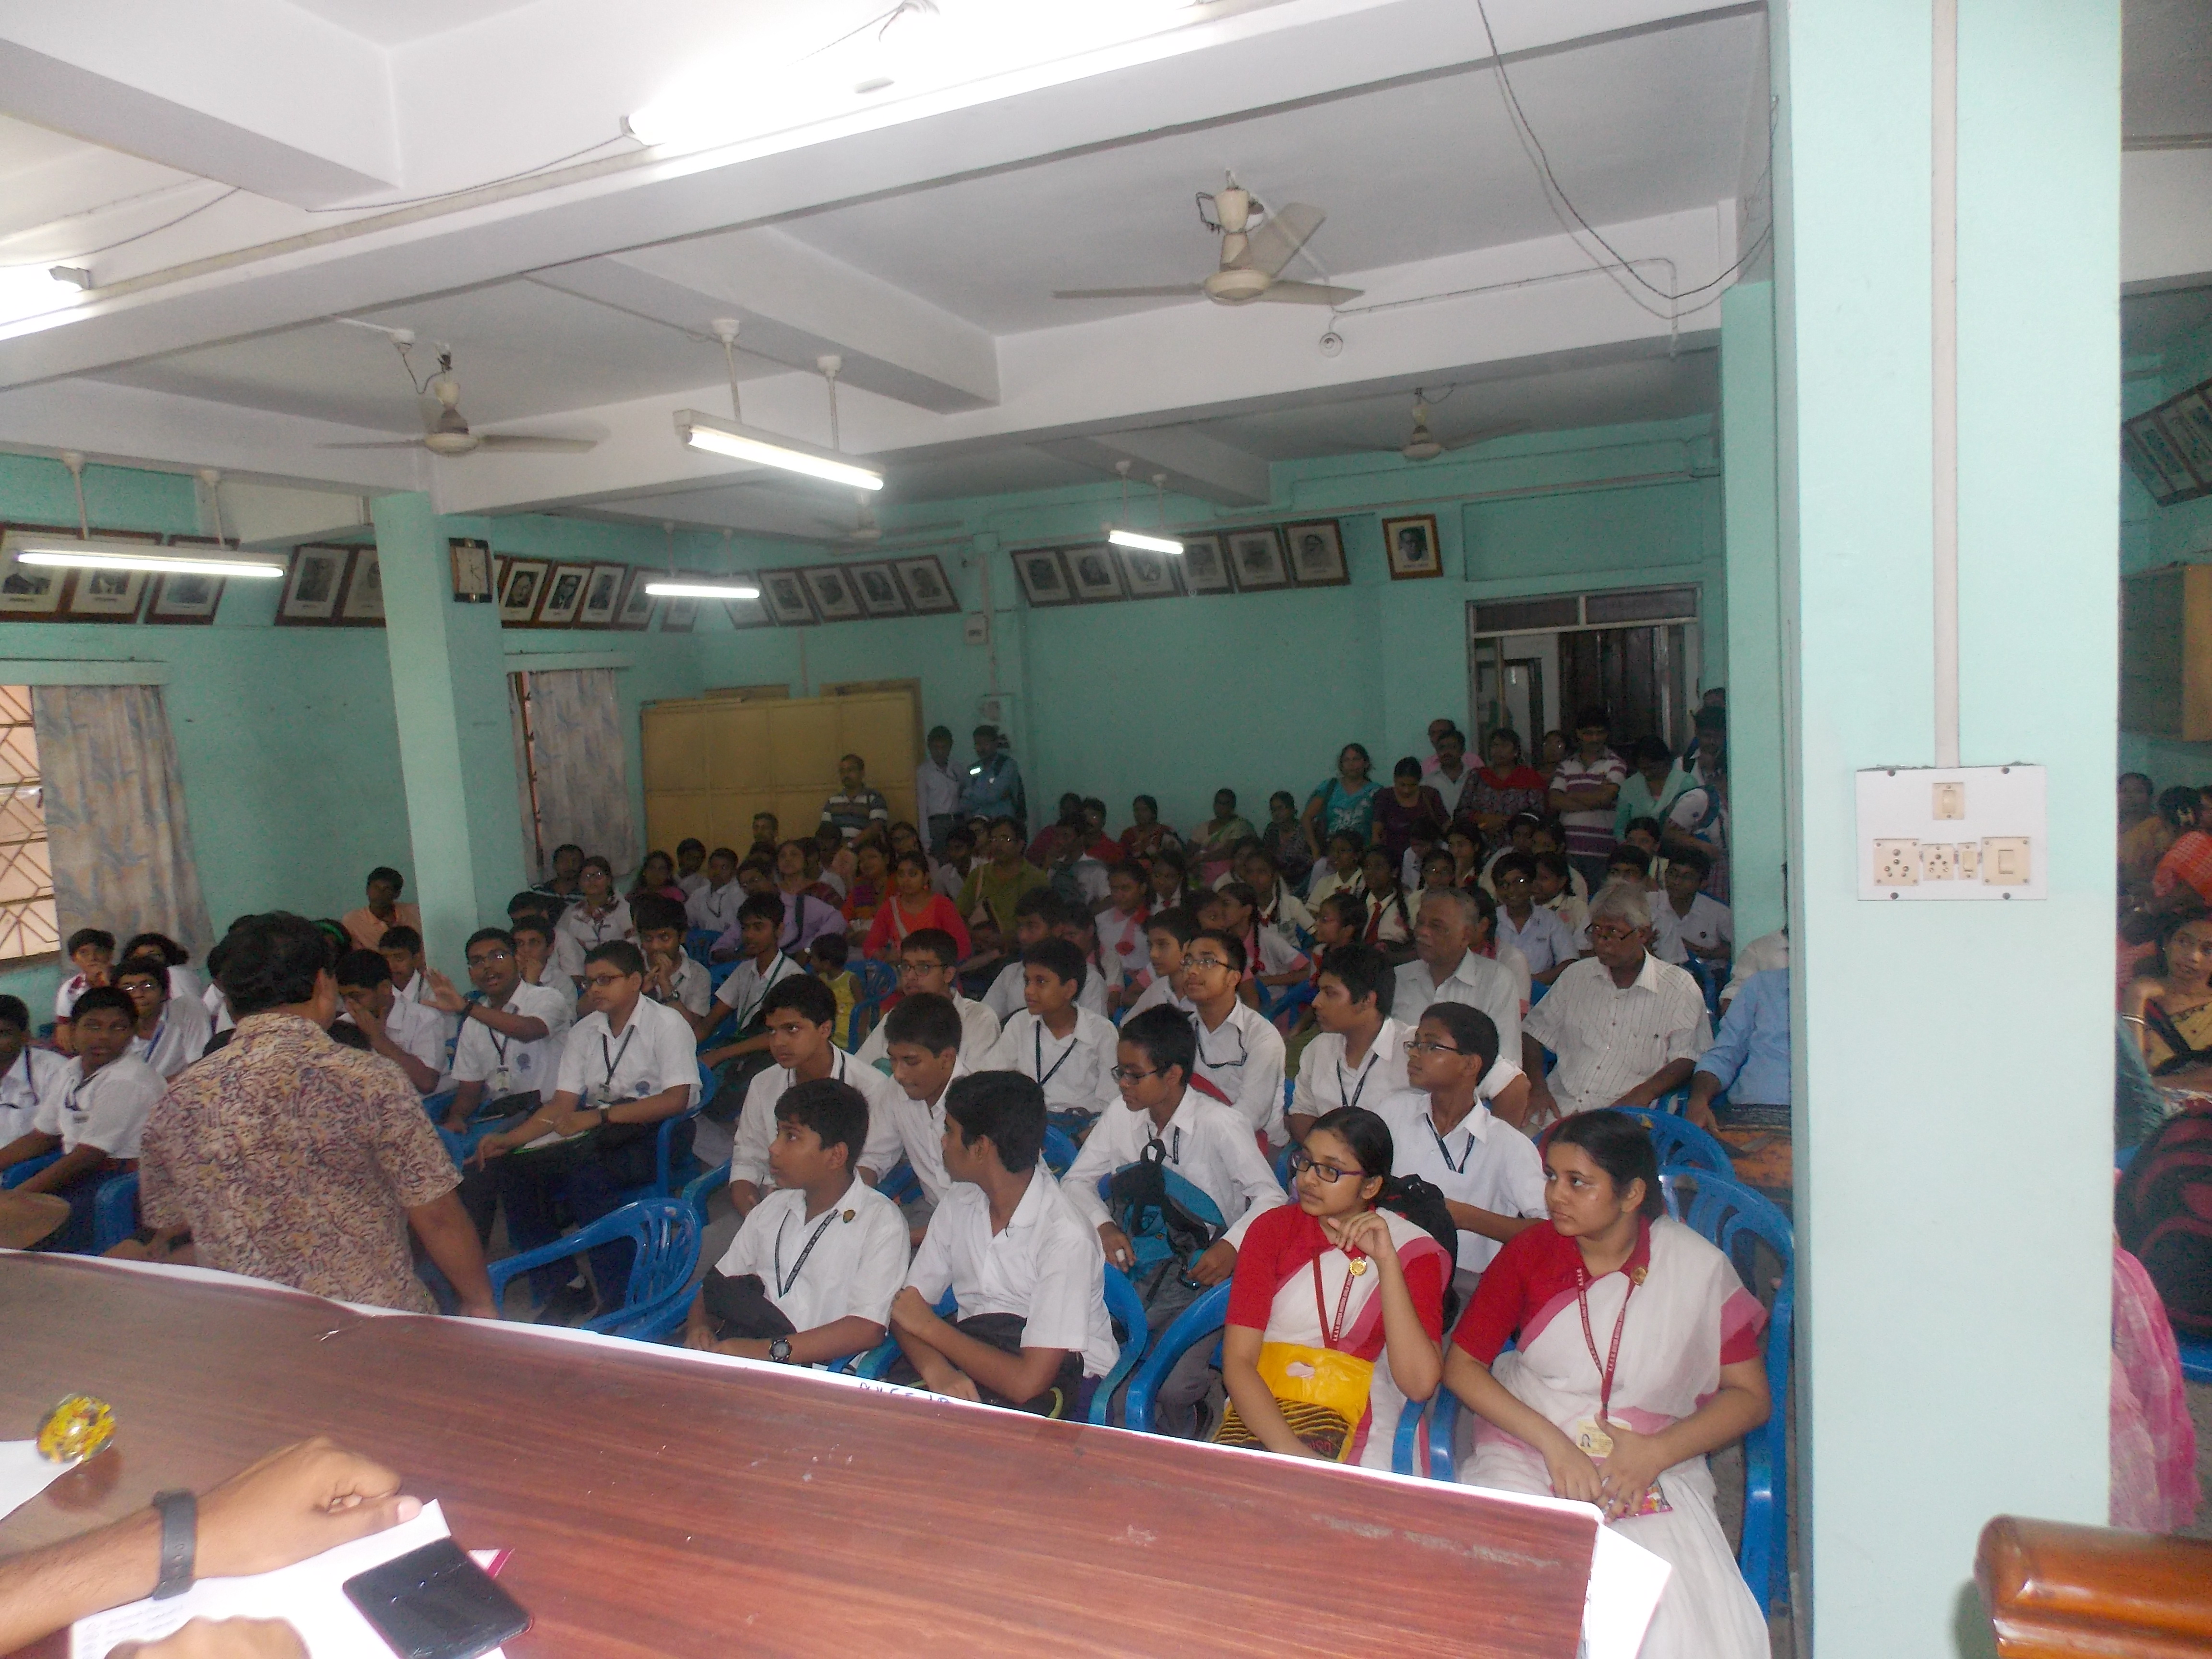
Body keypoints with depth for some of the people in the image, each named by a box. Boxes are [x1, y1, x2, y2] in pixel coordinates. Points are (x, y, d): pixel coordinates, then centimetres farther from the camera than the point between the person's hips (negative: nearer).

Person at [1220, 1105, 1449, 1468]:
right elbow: (1238, 1360, -3)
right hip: (1263, 1408, 2)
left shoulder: (1413, 1249, 3)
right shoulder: (1272, 1228, 6)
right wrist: (1290, 1450, -19)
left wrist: (1386, 1262, -14)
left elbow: (1419, 1384, -9)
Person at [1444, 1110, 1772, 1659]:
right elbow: (1461, 1366, 1)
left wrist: (1654, 1454, -12)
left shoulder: (1698, 1268, -3)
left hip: (1654, 1472, 0)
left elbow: (1750, 1396, 2)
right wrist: (1553, 1444, -12)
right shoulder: (1529, 1252, -1)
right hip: (1527, 1457, 1)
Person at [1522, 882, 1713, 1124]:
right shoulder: (1577, 975, 15)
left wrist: (1641, 1096, -17)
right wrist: (1537, 1085, 0)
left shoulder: (1680, 988, 3)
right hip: (1560, 1106, 3)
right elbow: (1533, 1034, 17)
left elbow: (1688, 1059, -1)